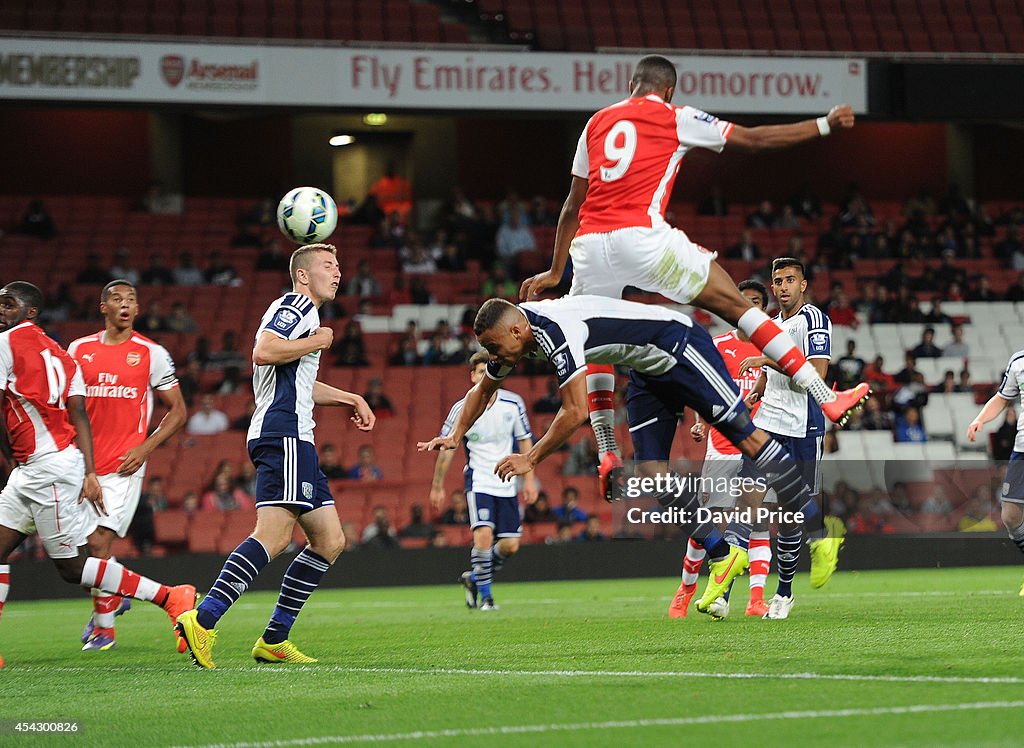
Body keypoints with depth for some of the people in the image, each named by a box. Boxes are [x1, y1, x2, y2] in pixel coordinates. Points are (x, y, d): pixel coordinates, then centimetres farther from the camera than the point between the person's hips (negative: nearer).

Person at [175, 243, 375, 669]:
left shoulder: (304, 313, 29)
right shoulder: (295, 306, -3)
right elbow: (264, 351, -22)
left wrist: (349, 399, 37)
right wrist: (317, 341, -10)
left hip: (294, 441, 11)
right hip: (282, 434, -11)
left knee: (329, 540, 7)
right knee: (274, 535, -23)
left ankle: (274, 641, 7)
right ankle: (203, 621, -31)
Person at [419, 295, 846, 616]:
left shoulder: (554, 329, -32)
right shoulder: (516, 330, -3)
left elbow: (575, 412, -33)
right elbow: (484, 388, 16)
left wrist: (530, 460, -25)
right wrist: (456, 436, 7)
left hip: (680, 344, -9)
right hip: (650, 372, 9)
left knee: (744, 435, -6)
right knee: (651, 470, -2)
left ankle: (820, 532, -1)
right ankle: (722, 556, 2)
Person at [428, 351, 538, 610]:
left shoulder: (513, 404, -4)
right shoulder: (462, 409, -10)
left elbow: (525, 440, 9)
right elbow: (446, 448, 0)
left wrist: (529, 479, 6)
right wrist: (437, 486, 4)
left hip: (506, 485, 3)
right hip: (478, 481, -3)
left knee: (510, 545, 0)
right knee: (484, 534, -23)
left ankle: (474, 578, 26)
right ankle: (485, 595, -8)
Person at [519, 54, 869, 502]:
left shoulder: (598, 123, 23)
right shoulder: (675, 118, 11)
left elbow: (573, 205, 25)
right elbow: (753, 140, 14)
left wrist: (555, 271, 31)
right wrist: (825, 126, 23)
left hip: (589, 246, 4)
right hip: (642, 236, -4)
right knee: (735, 306, 3)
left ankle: (607, 455, 14)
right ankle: (824, 398, 0)